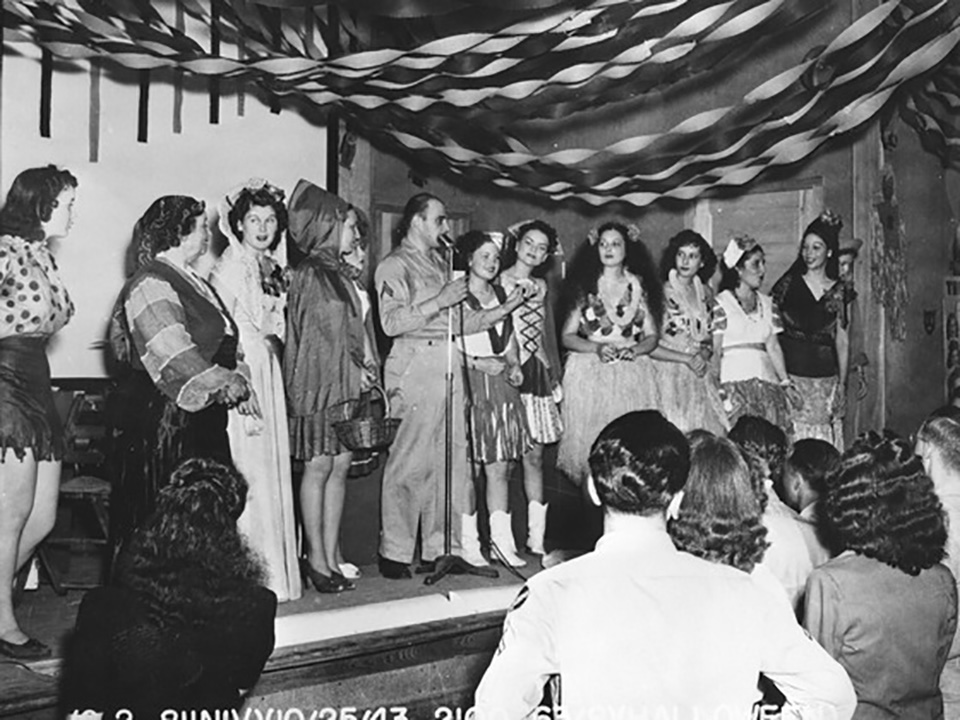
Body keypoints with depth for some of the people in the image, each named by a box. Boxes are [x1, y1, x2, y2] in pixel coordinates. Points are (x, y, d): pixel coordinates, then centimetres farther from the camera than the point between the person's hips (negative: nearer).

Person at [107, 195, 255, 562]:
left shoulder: (195, 284, 19)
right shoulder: (150, 286, -12)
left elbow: (220, 345, 22)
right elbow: (175, 357, -20)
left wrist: (239, 379, 4)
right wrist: (228, 387, -18)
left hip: (201, 420, 9)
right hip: (159, 422, -9)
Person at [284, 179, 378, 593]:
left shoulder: (347, 275, 16)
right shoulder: (310, 276, -8)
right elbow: (329, 332, -11)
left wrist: (368, 366, 5)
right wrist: (362, 365, -7)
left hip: (349, 384, 8)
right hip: (319, 384, -8)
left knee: (339, 468, 6)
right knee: (318, 467, -4)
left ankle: (330, 557, 11)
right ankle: (317, 559, 2)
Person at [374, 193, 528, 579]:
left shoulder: (440, 264, 23)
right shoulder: (394, 266, -2)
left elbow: (461, 321, 22)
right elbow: (391, 322, -15)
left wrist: (505, 308, 13)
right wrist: (439, 301, -17)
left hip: (448, 366, 8)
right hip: (416, 366, -7)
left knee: (451, 458, 5)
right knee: (411, 461, -6)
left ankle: (441, 549, 13)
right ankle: (394, 553, 3)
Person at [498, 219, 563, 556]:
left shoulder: (541, 286, 17)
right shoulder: (497, 282, 0)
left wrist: (555, 376, 16)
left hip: (537, 374, 5)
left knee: (534, 456, 4)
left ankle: (536, 538, 7)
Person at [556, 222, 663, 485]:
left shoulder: (639, 287, 11)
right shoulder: (583, 286, 7)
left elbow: (652, 335, 11)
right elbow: (567, 336, 4)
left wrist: (635, 349, -10)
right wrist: (597, 347, -12)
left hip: (633, 373, 1)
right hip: (590, 373, -1)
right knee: (590, 442, -7)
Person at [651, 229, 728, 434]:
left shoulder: (705, 294, 11)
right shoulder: (660, 293, -5)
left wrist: (704, 355, -1)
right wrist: (687, 359, -12)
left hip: (700, 377, 5)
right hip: (670, 376, -5)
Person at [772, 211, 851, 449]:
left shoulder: (840, 291, 8)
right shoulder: (788, 284, 3)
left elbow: (842, 341, 10)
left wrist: (842, 383, 4)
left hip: (825, 378, 1)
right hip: (790, 374, -1)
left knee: (824, 443, 0)